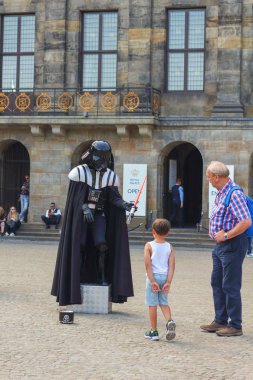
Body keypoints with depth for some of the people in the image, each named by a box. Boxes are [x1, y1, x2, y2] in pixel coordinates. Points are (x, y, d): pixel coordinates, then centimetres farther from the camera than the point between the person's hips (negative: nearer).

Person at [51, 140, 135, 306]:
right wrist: (85, 209, -24)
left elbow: (114, 197, -3)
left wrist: (123, 204, -23)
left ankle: (103, 276, -6)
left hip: (99, 214, 1)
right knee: (79, 245, -3)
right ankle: (76, 278, 11)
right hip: (80, 215, -1)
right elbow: (76, 197, -10)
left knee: (102, 244, -17)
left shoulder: (111, 176, 0)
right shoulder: (78, 172, -8)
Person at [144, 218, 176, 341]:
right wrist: (168, 282, -5)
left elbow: (148, 265, -14)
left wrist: (152, 281, -12)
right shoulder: (169, 247, 1)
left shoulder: (149, 246, -7)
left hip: (153, 277, -3)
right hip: (165, 277, 3)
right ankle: (169, 321, -9)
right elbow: (172, 266, -5)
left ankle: (153, 331, 8)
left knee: (152, 304, 4)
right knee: (164, 303, 17)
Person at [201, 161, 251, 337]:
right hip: (221, 244, 10)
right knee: (217, 283, 15)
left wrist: (225, 235, -20)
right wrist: (216, 233, 6)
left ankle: (235, 326, 5)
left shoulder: (234, 194, -19)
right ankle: (220, 321, 24)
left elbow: (246, 222, -26)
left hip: (232, 244, -10)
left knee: (230, 286, -4)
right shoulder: (221, 193, 12)